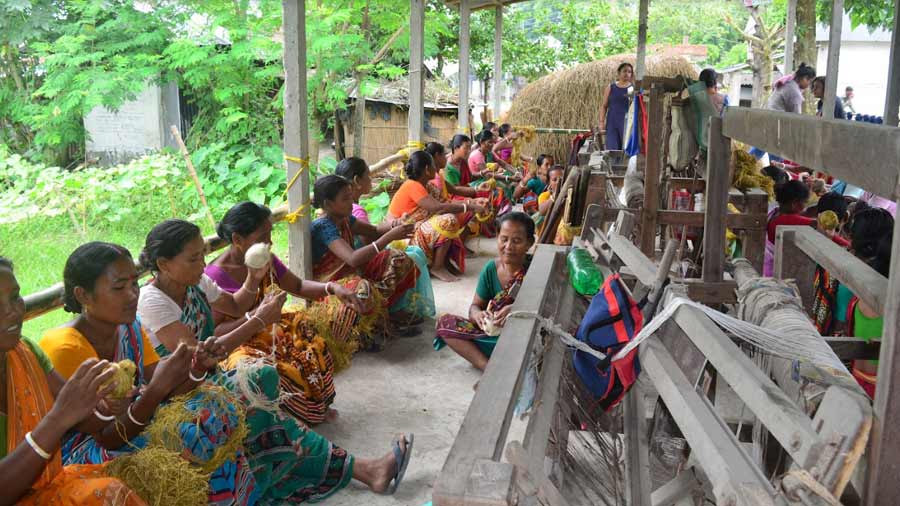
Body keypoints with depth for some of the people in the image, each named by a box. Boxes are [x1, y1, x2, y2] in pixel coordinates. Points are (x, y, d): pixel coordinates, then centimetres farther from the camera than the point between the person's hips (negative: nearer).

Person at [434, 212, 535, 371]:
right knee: (445, 322, -9)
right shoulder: (491, 269, -1)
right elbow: (475, 306, 4)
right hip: (493, 332, 5)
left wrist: (516, 310, -39)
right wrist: (478, 315, -21)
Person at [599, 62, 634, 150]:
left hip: (627, 123, -1)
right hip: (612, 123, 1)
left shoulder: (633, 88, 5)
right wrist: (602, 123, 1)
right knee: (612, 150, -4)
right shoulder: (611, 87, 9)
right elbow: (604, 106, 9)